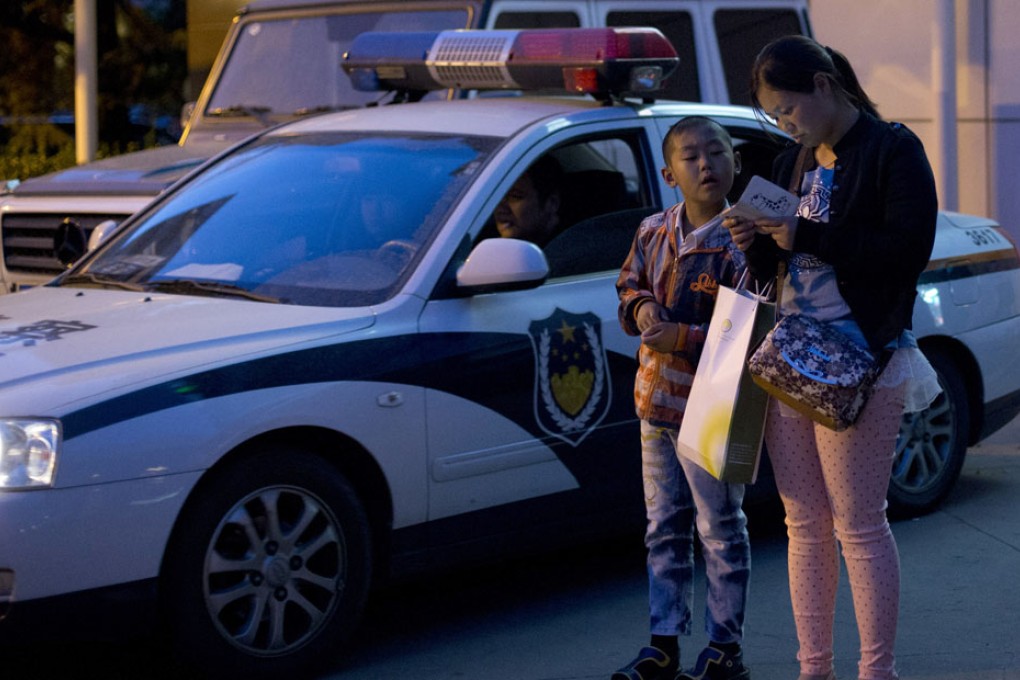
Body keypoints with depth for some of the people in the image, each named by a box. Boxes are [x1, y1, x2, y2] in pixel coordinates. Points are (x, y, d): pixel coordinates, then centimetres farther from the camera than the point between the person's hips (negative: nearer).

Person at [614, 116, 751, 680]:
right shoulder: (653, 233, 6)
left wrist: (683, 337, -24)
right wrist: (642, 307, -2)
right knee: (664, 528, 13)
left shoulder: (739, 244, -14)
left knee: (721, 529, 3)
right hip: (656, 400, 7)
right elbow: (629, 286, 20)